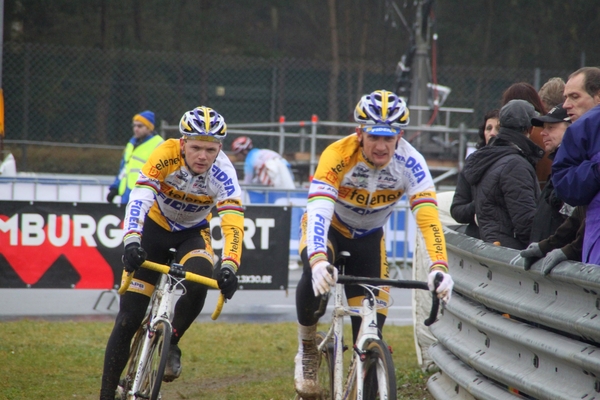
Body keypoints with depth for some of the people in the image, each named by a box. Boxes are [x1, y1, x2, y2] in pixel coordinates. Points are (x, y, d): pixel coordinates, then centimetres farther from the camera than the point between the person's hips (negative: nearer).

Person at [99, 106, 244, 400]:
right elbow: (139, 198, -40)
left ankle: (170, 344, -4)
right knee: (128, 317, -9)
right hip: (155, 225, -1)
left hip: (193, 233, 1)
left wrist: (229, 267, -52)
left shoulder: (222, 172, -27)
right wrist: (131, 242, -56)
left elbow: (233, 222, -36)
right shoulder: (166, 155, -30)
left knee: (198, 284, -32)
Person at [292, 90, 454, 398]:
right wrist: (318, 260, -62)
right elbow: (318, 212, -45)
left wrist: (439, 267, -51)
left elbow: (428, 218, -35)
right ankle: (307, 349, -8)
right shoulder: (338, 156, -35)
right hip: (329, 226, -3)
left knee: (372, 326, -6)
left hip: (368, 237, 3)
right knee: (316, 277, -34)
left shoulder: (410, 163, -28)